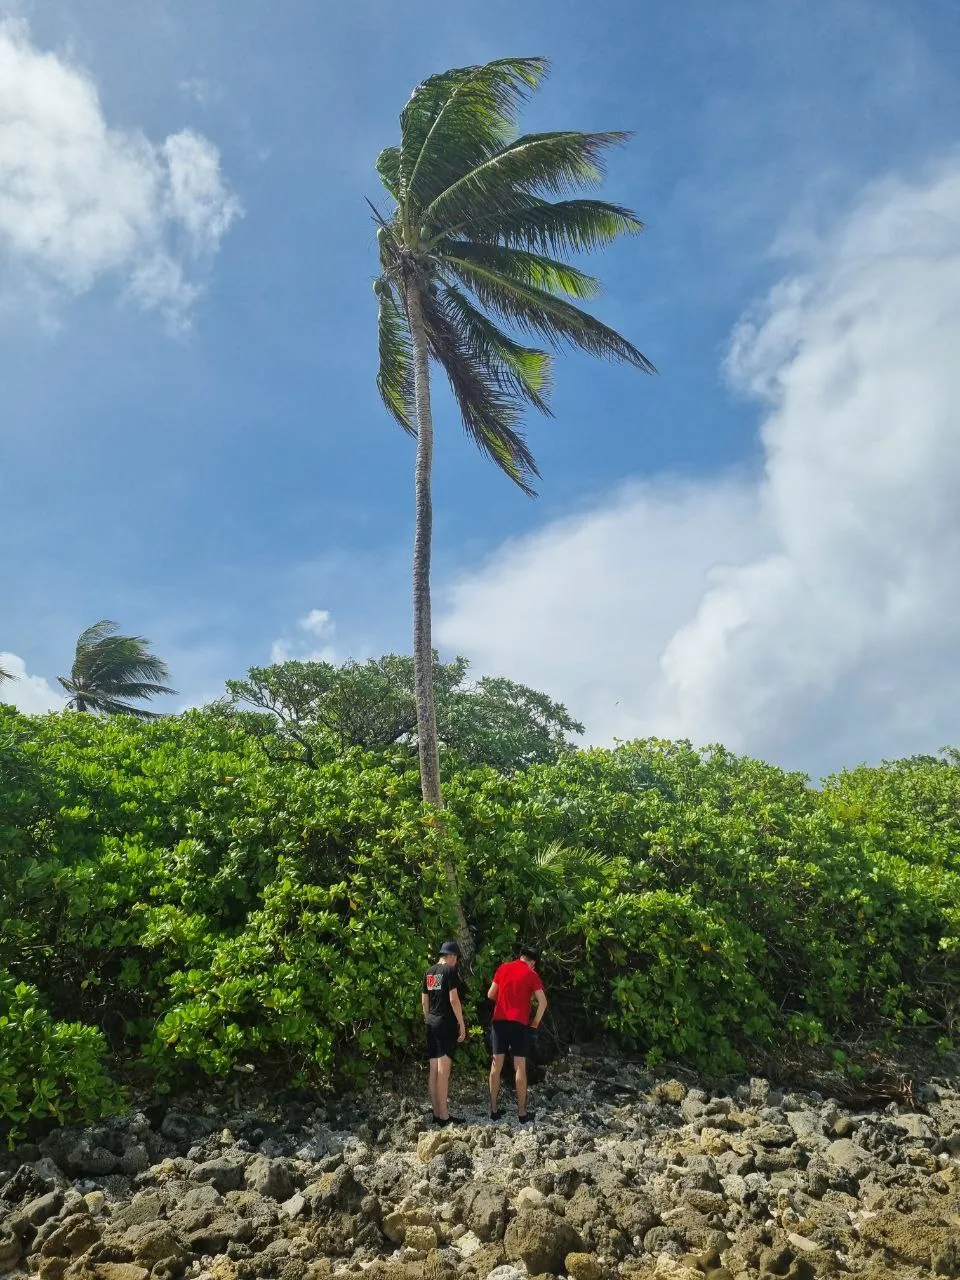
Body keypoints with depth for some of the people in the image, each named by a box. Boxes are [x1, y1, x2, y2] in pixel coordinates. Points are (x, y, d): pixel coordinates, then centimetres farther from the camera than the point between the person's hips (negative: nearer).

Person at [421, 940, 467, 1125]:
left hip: (431, 1024, 7)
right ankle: (444, 1116, -4)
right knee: (443, 1070, -6)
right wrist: (462, 1024, -10)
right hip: (446, 1024, -7)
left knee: (434, 1070, 10)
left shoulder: (429, 972, 12)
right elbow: (453, 1000, -16)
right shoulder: (450, 971, -11)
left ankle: (436, 1113, 15)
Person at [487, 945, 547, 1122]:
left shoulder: (503, 968, 8)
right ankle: (522, 1112, 4)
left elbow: (490, 995, 11)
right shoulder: (531, 974, -1)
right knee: (520, 1068, 2)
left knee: (496, 1065, 8)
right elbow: (543, 1002, -7)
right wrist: (535, 1024, 2)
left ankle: (494, 1109, 11)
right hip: (520, 1024, -3)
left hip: (499, 1021, 3)